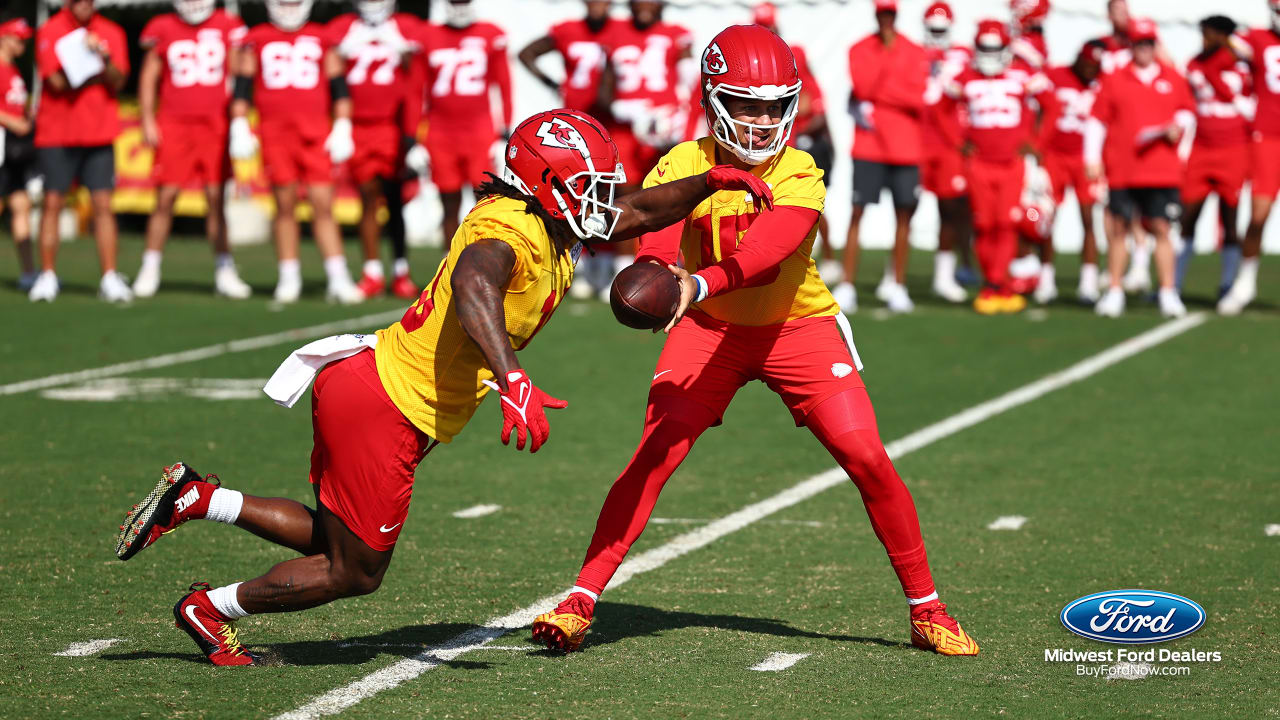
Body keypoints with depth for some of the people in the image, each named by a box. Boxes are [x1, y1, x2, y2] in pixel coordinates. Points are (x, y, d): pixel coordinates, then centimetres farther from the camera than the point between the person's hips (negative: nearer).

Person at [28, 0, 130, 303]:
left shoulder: (111, 34, 6)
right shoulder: (49, 32, -3)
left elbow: (116, 83, -2)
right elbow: (57, 82, -11)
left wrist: (104, 58, -19)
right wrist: (94, 64, -12)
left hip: (99, 136, 2)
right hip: (57, 134, -2)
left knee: (103, 205, -3)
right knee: (52, 203, 0)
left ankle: (110, 278, -1)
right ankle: (47, 276, 7)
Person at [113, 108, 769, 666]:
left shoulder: (552, 229, 9)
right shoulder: (510, 234, -21)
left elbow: (636, 215, 21)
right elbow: (473, 288, -43)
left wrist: (710, 182, 8)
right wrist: (512, 380, -54)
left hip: (369, 386, 10)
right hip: (383, 405, -10)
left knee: (336, 541, 23)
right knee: (353, 574, 6)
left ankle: (197, 498, 21)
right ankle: (212, 609, 20)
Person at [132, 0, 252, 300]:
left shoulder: (227, 27, 4)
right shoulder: (163, 30, 2)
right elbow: (148, 78, 8)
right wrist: (147, 121, 1)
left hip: (215, 125, 1)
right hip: (174, 125, -1)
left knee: (216, 198, 2)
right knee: (166, 198, -3)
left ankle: (224, 271, 7)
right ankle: (150, 270, 6)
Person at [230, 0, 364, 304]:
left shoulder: (321, 39, 11)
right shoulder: (256, 39, 10)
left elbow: (339, 87, 11)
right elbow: (242, 87, 9)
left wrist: (342, 129, 3)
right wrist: (240, 128, 1)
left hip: (315, 135, 0)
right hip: (275, 135, 0)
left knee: (323, 205, -6)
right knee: (285, 207, 2)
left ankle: (338, 279, -7)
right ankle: (289, 277, 10)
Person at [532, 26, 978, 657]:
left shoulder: (799, 178, -20)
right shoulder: (681, 168, -13)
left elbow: (762, 253, -39)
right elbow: (657, 253, -26)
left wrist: (699, 286, -57)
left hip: (797, 327, -1)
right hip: (710, 329, 1)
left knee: (868, 461, -9)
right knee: (653, 456, -14)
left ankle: (926, 610, 7)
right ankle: (580, 601, -6)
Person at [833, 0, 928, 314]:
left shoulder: (914, 53, 4)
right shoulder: (860, 50, 4)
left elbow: (918, 100, -5)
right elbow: (862, 88, -13)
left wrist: (879, 93, -10)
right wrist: (886, 52, -13)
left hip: (905, 147, 1)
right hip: (868, 147, -1)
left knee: (904, 215, 2)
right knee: (857, 212, -5)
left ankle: (897, 285, 12)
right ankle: (847, 286, -4)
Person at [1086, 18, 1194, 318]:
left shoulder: (1173, 79, 9)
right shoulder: (1114, 80, 5)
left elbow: (1188, 112, 18)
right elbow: (1097, 121, 4)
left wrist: (1178, 126, -4)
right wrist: (1092, 158, -2)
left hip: (1164, 170, 1)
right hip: (1122, 171, 0)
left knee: (1162, 229, -1)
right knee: (1118, 229, 3)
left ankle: (1168, 293, 3)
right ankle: (1115, 291, 12)